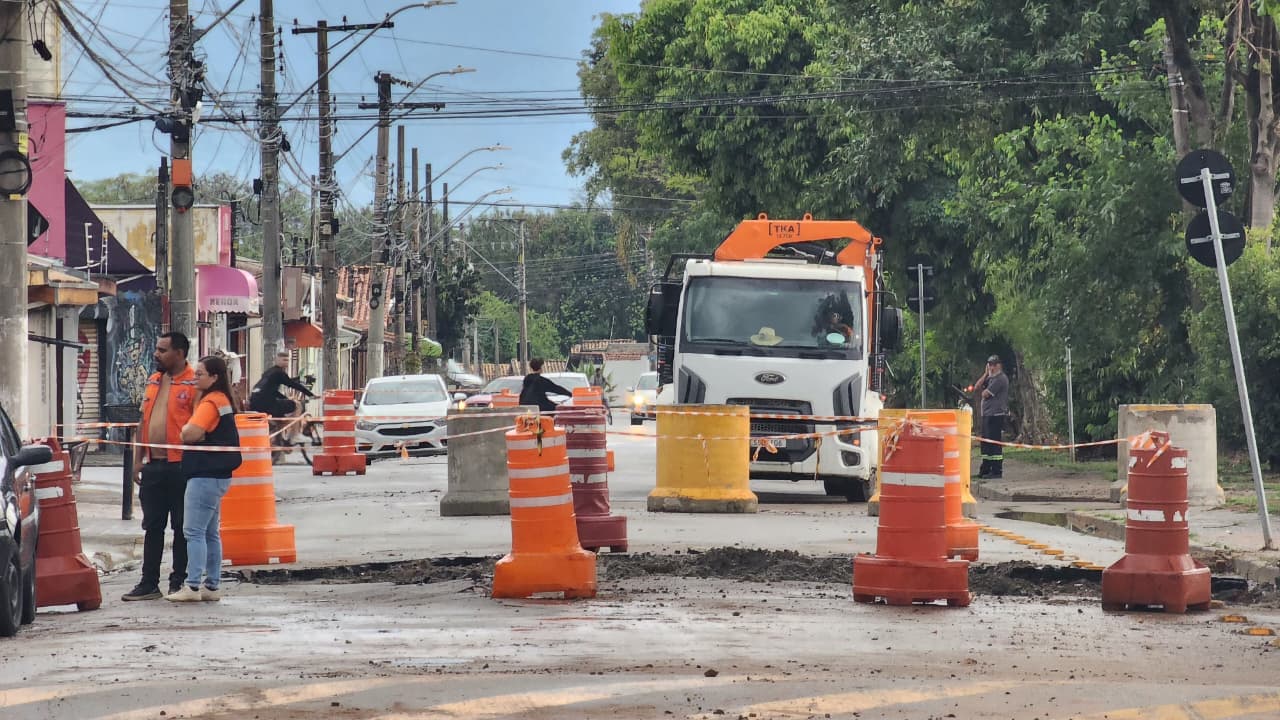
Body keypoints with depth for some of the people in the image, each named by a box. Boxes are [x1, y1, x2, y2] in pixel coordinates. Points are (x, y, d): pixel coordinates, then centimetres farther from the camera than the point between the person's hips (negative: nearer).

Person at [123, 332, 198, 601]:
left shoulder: (194, 384, -8)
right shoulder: (153, 381, 15)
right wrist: (137, 459, 14)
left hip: (180, 466, -7)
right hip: (153, 465, 7)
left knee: (182, 527, 3)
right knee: (152, 527, 9)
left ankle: (179, 582, 10)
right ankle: (149, 583, 14)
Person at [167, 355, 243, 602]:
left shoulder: (211, 402, -15)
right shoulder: (223, 400, 16)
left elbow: (190, 434, -23)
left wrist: (186, 429, -3)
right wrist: (190, 431, 6)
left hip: (205, 475, -11)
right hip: (217, 474, 11)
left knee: (194, 531, -10)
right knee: (210, 533, 13)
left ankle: (193, 586, -13)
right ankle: (211, 585, 16)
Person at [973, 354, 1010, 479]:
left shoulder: (1000, 378, -12)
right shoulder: (990, 378, 19)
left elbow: (985, 394, -16)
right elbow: (976, 388, 10)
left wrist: (983, 392, 7)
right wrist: (985, 374, 5)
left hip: (996, 414, -10)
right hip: (987, 414, 10)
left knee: (994, 443, -10)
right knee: (985, 443, 13)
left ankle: (997, 471, -9)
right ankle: (985, 469, 19)